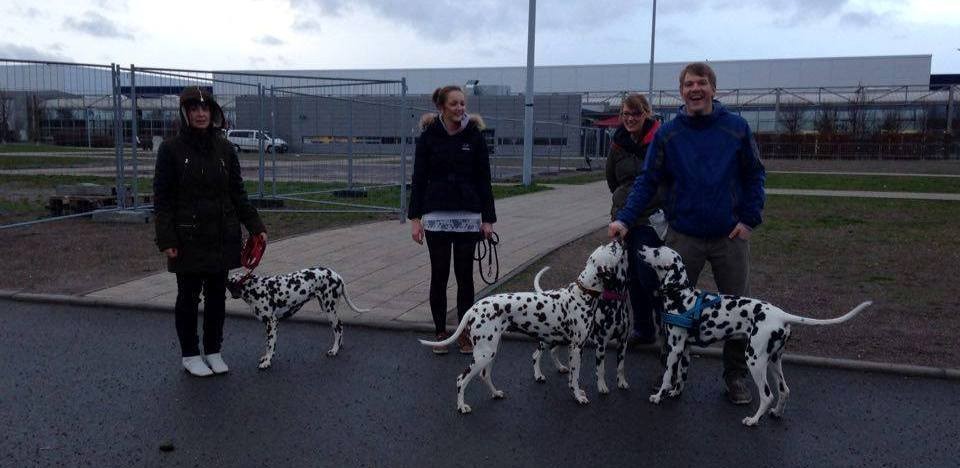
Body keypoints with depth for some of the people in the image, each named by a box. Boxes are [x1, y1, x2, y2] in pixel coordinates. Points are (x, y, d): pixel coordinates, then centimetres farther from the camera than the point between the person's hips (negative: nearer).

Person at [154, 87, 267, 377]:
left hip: (222, 238, 3)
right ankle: (190, 355, 22)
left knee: (217, 295, 11)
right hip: (188, 239, -3)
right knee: (188, 297, 8)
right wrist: (166, 239, -13)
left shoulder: (224, 148, 4)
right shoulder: (171, 149, -6)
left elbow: (237, 193, 8)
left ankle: (213, 351, 26)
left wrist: (255, 226, 1)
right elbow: (162, 198, -6)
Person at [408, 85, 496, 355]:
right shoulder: (429, 137, 0)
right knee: (439, 276, 6)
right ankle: (440, 333, 19)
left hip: (468, 216, 0)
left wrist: (488, 218, -2)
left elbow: (484, 179, 2)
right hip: (436, 216, 0)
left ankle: (464, 333, 19)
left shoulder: (474, 136, 1)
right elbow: (418, 178, 1)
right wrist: (415, 217, -5)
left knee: (465, 275, 7)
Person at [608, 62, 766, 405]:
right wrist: (625, 219, -14)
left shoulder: (736, 128, -3)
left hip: (730, 236, 0)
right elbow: (648, 181, -2)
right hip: (683, 237, 0)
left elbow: (755, 175, 3)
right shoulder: (667, 134, -1)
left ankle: (736, 375, 25)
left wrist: (750, 219, -6)